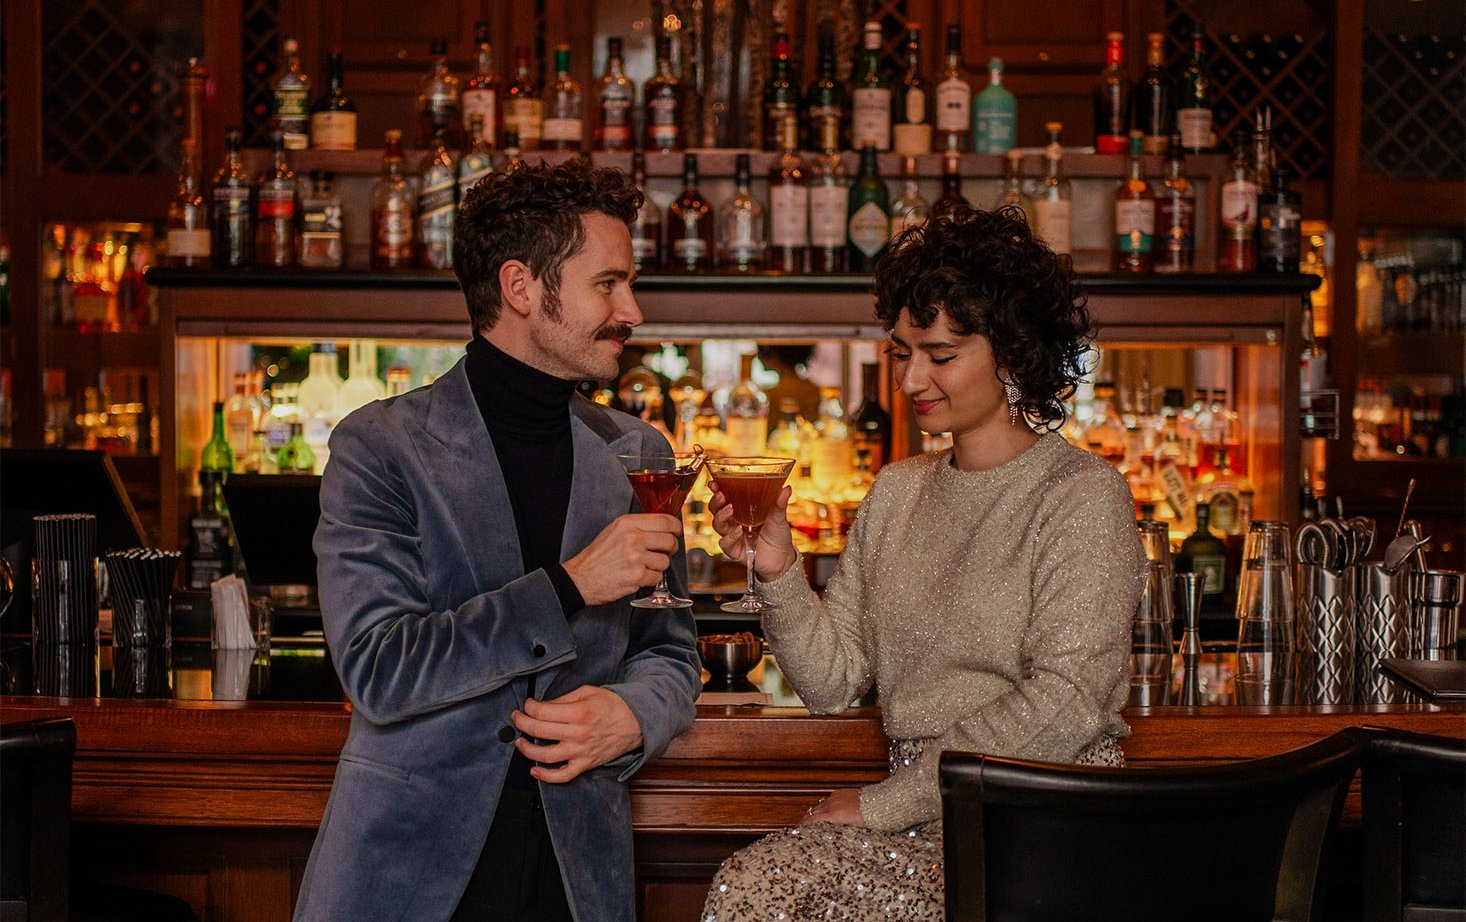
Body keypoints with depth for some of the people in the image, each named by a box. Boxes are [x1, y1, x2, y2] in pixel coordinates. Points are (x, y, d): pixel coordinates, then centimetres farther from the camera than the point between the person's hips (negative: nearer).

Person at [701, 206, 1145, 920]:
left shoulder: (1084, 495, -5)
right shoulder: (896, 492, 15)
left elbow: (1063, 706, -15)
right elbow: (833, 681, 11)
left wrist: (886, 802, -13)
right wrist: (779, 573, -7)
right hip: (926, 820, 6)